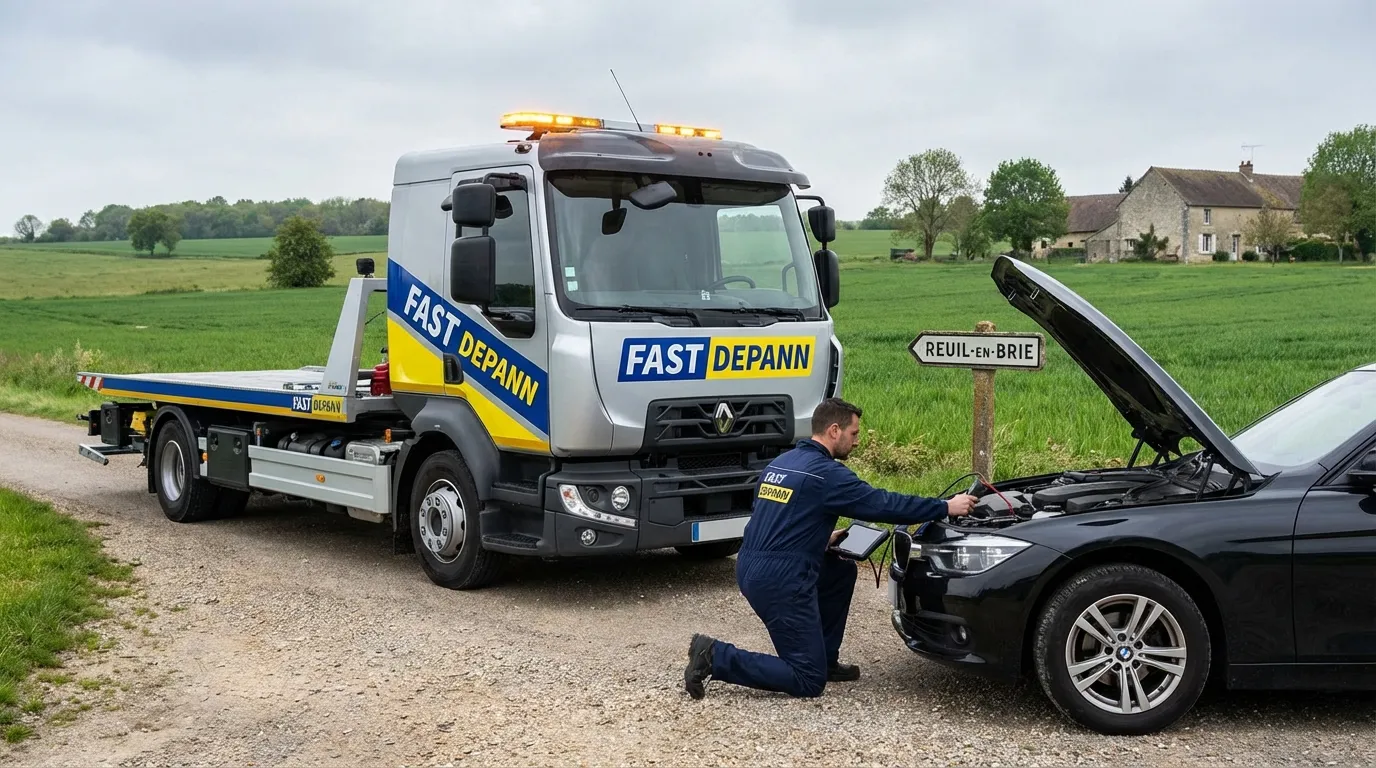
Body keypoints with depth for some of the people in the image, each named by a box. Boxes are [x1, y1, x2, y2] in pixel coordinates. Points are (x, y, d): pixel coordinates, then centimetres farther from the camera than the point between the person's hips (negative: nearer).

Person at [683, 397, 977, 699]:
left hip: (751, 569, 9)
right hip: (780, 581, -9)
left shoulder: (780, 463, 16)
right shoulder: (827, 473, -11)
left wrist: (824, 539, 20)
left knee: (842, 570, 25)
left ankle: (826, 660, 26)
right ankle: (716, 657, -8)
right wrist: (945, 507, -3)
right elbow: (882, 504, -10)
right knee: (808, 681, -1)